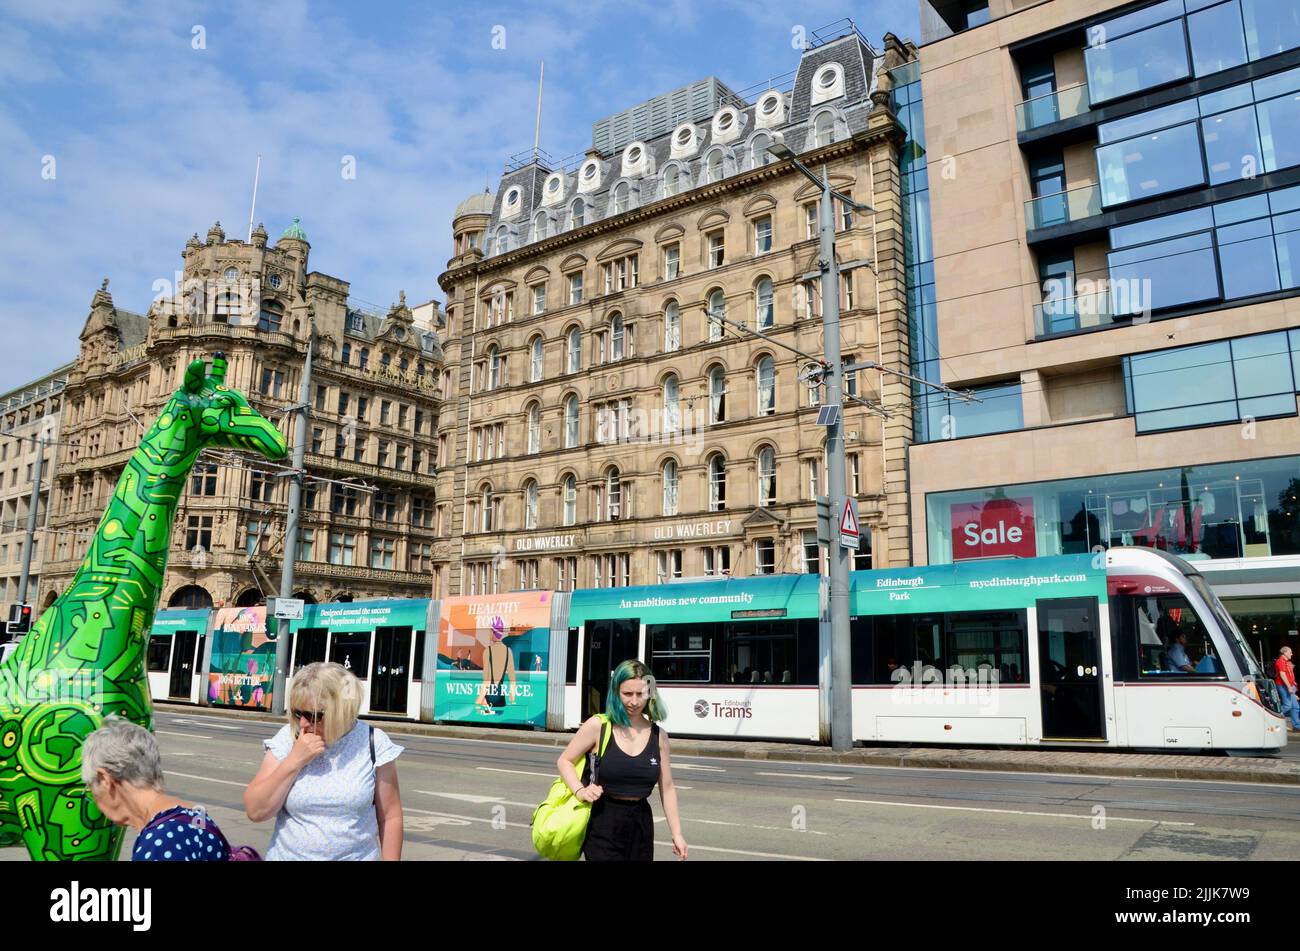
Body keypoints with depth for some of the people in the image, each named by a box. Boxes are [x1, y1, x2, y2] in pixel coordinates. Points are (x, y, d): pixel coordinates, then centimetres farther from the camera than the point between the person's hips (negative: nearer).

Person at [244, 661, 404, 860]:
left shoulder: (373, 744, -12)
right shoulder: (286, 740, -7)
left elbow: (390, 817, -6)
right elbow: (256, 811, -11)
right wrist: (294, 761, -20)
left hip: (358, 856, -1)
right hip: (287, 854, 1)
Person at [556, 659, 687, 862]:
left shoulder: (659, 736, 3)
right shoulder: (598, 726, -7)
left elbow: (667, 788, 8)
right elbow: (565, 761, 2)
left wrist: (676, 833, 5)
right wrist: (580, 790, -15)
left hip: (641, 824, 3)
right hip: (604, 824, -3)